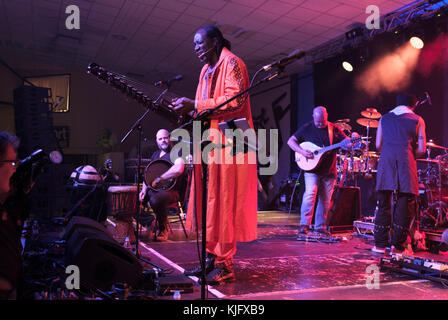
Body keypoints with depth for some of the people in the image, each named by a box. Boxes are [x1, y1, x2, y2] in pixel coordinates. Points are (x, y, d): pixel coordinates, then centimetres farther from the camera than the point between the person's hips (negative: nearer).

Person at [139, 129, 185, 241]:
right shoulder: (155, 154, 20)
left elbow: (179, 169, -24)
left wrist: (159, 179, -20)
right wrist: (144, 189, 2)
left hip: (171, 190, -7)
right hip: (153, 189, 7)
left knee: (155, 200, -37)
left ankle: (163, 229, -10)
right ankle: (150, 223, 6)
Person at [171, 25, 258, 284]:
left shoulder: (232, 63, -3)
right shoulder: (206, 70, 24)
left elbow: (235, 100, -17)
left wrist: (195, 105, -18)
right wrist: (189, 112, 8)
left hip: (227, 143, -9)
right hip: (207, 143, 9)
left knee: (223, 202, -9)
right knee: (207, 202, 6)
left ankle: (224, 264, -2)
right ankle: (212, 257, 14)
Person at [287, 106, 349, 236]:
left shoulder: (334, 129, 6)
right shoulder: (307, 128, 1)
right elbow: (291, 141, 0)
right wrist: (301, 151, -16)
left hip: (329, 171, 3)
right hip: (312, 169, -3)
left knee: (325, 200, 7)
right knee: (310, 193, -19)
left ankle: (320, 226, 20)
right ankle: (304, 225, -12)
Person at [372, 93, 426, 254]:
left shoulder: (384, 118, 17)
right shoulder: (417, 120, 11)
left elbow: (378, 145, 13)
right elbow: (421, 149, 5)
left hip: (386, 162, 2)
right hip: (406, 163, -2)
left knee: (383, 204, 7)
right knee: (405, 204, 4)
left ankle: (380, 244, 7)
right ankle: (398, 245, 5)